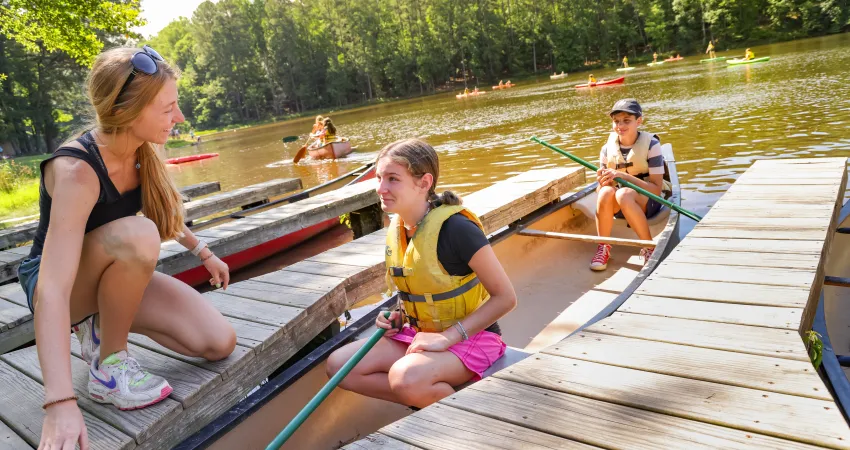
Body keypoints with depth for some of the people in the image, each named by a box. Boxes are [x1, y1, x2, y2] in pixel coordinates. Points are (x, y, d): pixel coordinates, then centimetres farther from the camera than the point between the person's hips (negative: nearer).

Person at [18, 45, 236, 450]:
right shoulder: (76, 172, -32)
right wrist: (60, 402, -47)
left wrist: (202, 251, 20)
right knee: (138, 235, -39)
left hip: (117, 275, 6)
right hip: (64, 284, -6)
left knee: (218, 343, -12)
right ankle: (108, 364, -17)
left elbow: (164, 211, 12)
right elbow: (52, 290, -40)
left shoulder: (140, 150, -11)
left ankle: (100, 325, 8)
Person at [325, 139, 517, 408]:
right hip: (420, 334, 8)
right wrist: (397, 316, -1)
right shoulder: (396, 231, 1)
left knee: (406, 377, -35)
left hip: (470, 336, -7)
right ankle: (432, 402, -3)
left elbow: (505, 297, -19)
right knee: (338, 365, -7)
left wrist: (448, 337, -22)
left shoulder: (455, 228, -22)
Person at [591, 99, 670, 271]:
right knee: (606, 192, -32)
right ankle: (603, 247, -19)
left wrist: (623, 176, -28)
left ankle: (649, 247, -22)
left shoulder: (651, 144, -12)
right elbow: (600, 189, 3)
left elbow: (657, 189, -17)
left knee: (623, 194, -36)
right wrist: (603, 182, -22)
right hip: (618, 206, 3)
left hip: (648, 201, -3)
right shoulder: (608, 148, -2)